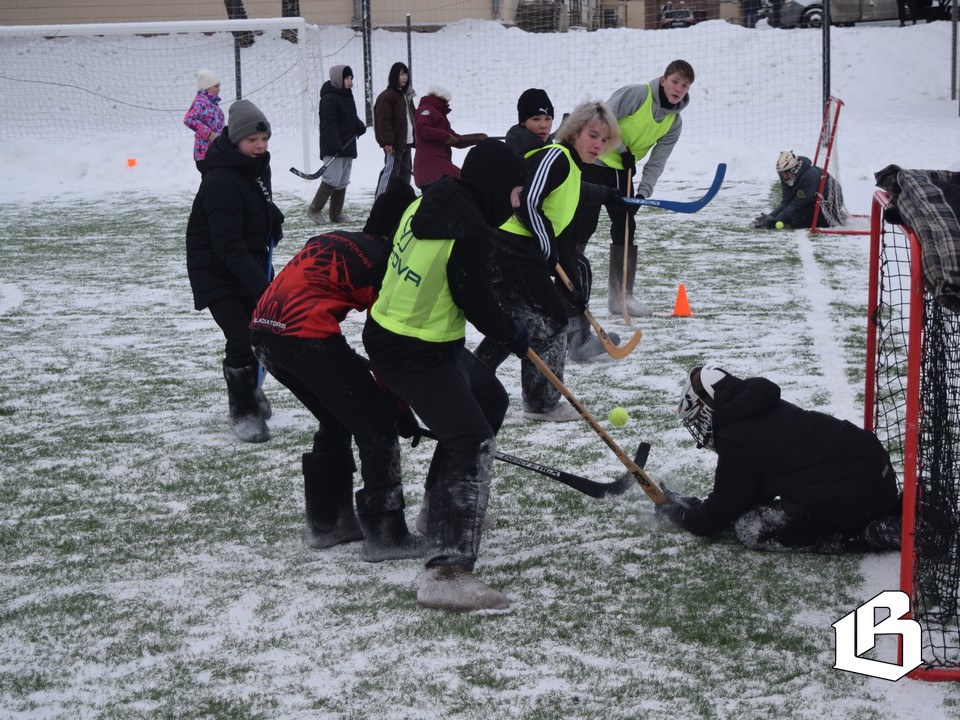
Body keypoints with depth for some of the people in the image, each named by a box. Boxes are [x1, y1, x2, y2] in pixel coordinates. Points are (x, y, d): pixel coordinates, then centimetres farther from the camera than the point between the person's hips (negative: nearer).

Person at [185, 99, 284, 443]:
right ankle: (243, 411, 1)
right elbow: (227, 243, -32)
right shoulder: (221, 181, -28)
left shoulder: (258, 167, 1)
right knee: (241, 338, -14)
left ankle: (249, 387, 42)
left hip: (250, 265, 9)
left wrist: (273, 219, 3)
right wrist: (258, 282, -37)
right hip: (217, 273, -8)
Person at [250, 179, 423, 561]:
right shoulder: (381, 259, 0)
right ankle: (385, 534, 2)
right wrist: (397, 401, 11)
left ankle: (327, 521, 31)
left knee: (338, 422, 24)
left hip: (264, 330, 9)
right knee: (377, 423, 1)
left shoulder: (332, 242, 24)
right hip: (306, 336, -9)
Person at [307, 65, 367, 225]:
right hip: (333, 148, -9)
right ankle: (314, 210, -3)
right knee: (333, 179, -14)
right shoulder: (329, 98, -14)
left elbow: (352, 117, 26)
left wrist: (360, 126, 5)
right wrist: (336, 144, -28)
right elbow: (329, 124, -21)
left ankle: (336, 214, 19)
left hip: (347, 147, 9)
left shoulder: (346, 95, 15)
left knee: (343, 182, 11)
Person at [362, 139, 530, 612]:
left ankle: (444, 503, 42)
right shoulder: (468, 233, -23)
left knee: (491, 401, 28)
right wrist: (514, 336, 2)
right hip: (416, 357, -10)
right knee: (473, 444, -16)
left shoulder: (425, 204, 3)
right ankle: (447, 571, -27)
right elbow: (477, 305, -17)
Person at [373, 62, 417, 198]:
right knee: (391, 172, -11)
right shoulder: (387, 96, -12)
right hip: (394, 144, -9)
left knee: (405, 171, 14)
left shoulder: (406, 95, 18)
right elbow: (383, 120, -18)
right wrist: (387, 142, -23)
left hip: (406, 142, 9)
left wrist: (414, 138, 20)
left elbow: (412, 117, 25)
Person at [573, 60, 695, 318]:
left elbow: (656, 163, -4)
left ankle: (620, 296, 11)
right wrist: (623, 150, -17)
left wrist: (643, 193, -17)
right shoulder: (637, 94, -18)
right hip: (595, 162, -7)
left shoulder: (674, 122, 1)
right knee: (584, 225, -8)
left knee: (625, 227, 4)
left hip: (623, 171, 7)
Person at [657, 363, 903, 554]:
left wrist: (680, 514, 16)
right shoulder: (763, 408, 16)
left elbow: (719, 514, -3)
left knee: (751, 530, -7)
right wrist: (690, 505, 24)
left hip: (852, 497, -10)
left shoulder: (738, 441, -13)